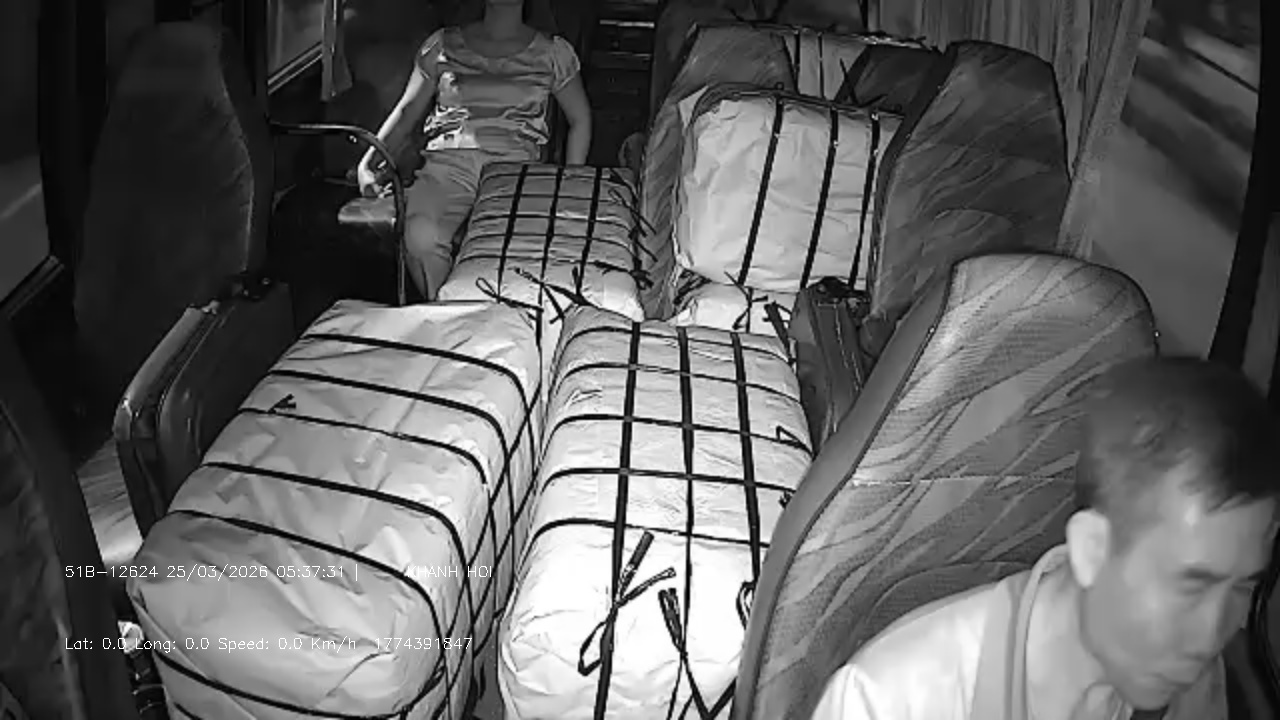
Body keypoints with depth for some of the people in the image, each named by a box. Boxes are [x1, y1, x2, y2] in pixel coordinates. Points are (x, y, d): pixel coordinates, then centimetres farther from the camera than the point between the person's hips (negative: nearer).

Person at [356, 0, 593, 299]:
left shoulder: (552, 52, 16)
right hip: (448, 164, 1)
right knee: (421, 237, -32)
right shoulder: (442, 45, 19)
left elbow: (580, 120, 18)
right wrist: (368, 162, 5)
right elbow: (406, 111, 19)